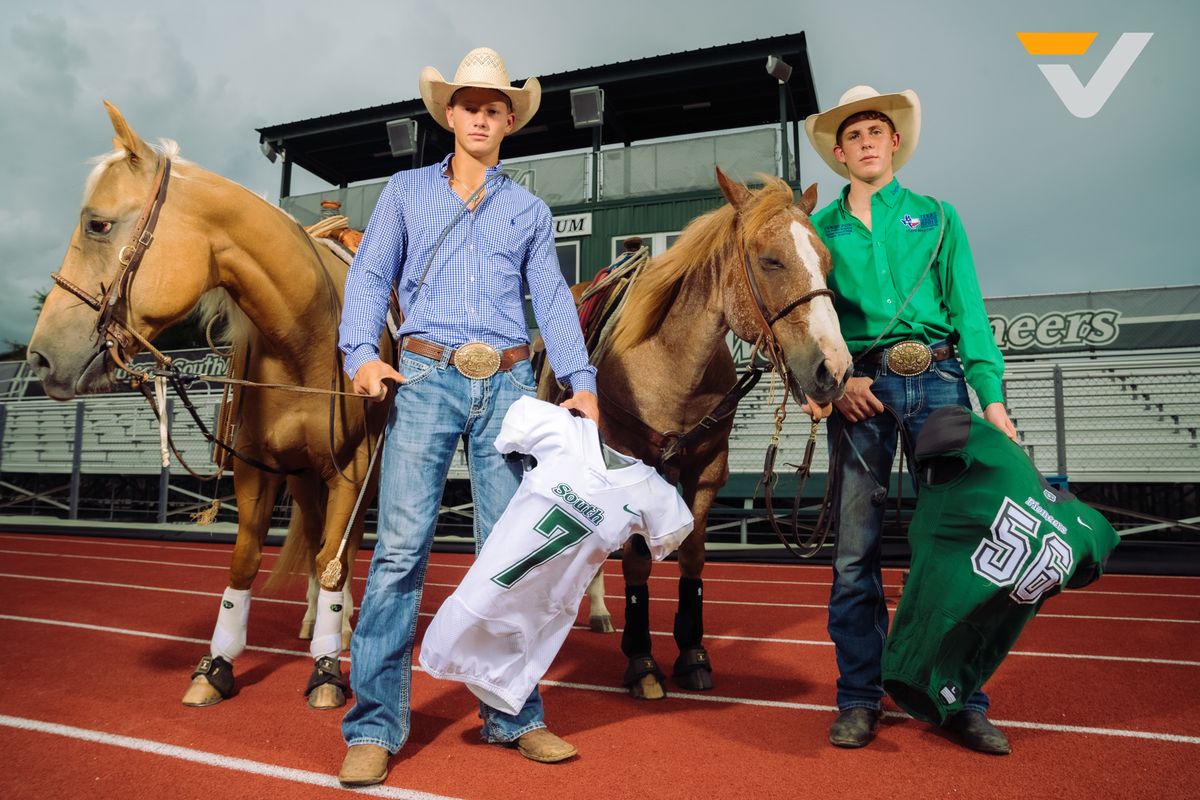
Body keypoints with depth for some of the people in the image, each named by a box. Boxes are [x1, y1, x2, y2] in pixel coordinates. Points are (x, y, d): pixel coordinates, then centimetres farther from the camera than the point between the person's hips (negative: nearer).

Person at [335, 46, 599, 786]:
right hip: (426, 376, -1)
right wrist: (362, 352, -10)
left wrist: (582, 382, -4)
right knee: (402, 545, -7)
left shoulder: (530, 211, 16)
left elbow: (554, 301, 10)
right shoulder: (406, 192, 14)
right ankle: (375, 726, 3)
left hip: (509, 384, 2)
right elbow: (369, 276, 8)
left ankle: (512, 714, 16)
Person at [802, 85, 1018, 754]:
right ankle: (860, 697, 14)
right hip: (862, 388, 0)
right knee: (856, 549, 1)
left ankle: (961, 699, 16)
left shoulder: (937, 217, 13)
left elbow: (968, 310, 7)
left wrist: (993, 397, -3)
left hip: (939, 379, 1)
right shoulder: (820, 228, 13)